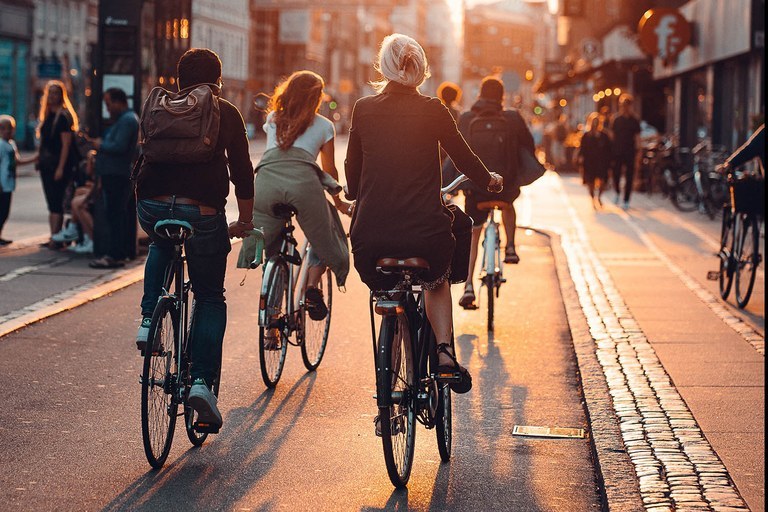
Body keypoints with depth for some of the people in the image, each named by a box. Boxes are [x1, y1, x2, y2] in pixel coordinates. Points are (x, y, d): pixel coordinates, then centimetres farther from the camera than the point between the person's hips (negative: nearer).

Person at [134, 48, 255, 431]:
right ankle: (202, 381, -3)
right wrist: (244, 221, 16)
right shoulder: (226, 113, 9)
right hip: (202, 213, -2)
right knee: (210, 298, 12)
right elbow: (241, 170, 7)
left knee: (160, 248, 39)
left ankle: (149, 319, 21)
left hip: (152, 209, 3)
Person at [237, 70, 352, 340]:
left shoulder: (272, 120, 33)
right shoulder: (324, 126, 25)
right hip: (303, 180, -2)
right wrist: (339, 203, 50)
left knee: (264, 251, 9)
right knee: (325, 236, 20)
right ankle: (312, 285, -4)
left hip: (265, 179, 3)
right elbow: (329, 171, 33)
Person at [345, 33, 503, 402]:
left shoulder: (363, 110, 4)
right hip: (425, 232, -1)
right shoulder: (432, 110, 0)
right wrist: (489, 179, 33)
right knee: (436, 281, 31)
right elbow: (464, 158, 12)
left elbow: (352, 173, 12)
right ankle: (444, 351, 10)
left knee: (388, 294, 29)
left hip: (371, 238, 1)